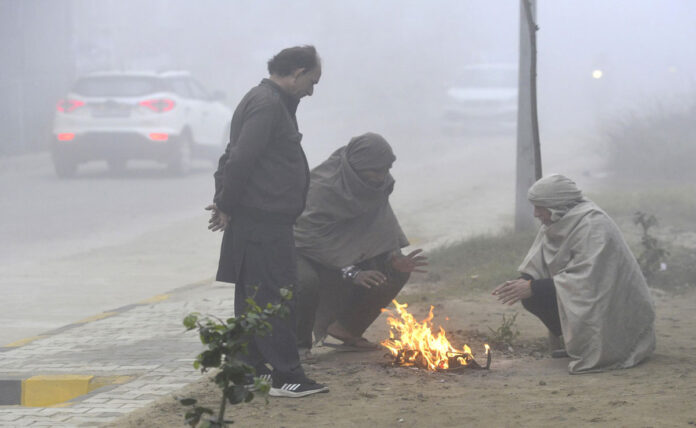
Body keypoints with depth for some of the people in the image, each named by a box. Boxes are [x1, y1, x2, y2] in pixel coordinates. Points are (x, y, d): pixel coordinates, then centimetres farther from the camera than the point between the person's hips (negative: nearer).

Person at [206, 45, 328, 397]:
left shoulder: (271, 102, 19)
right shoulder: (267, 105, -15)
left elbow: (235, 157, 20)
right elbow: (241, 160, -22)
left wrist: (225, 203, 12)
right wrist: (226, 205, -13)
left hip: (263, 221, 10)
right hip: (263, 221, -10)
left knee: (253, 298, 14)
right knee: (274, 298, -8)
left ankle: (251, 368, 20)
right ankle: (286, 375, -6)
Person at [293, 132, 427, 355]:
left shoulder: (378, 184, -6)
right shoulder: (323, 185, -29)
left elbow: (383, 228, -3)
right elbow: (315, 237, -33)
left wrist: (395, 258, -22)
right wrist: (351, 272, -40)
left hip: (347, 252, 7)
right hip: (306, 251, -7)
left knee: (396, 270, -8)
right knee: (306, 281, -40)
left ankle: (347, 329, 7)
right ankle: (299, 343, -13)